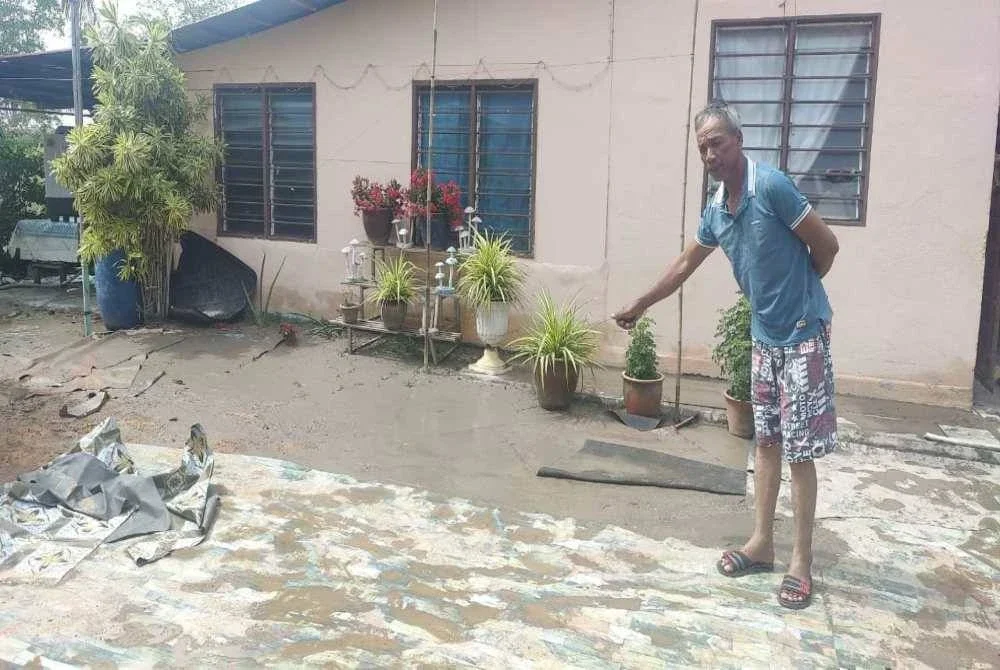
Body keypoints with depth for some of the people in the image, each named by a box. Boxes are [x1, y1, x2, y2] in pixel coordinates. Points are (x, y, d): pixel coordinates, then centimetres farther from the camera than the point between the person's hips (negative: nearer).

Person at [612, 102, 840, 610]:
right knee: (766, 440, 13)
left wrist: (799, 289, 4)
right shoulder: (716, 209, 5)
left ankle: (802, 561, 8)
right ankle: (762, 543, 23)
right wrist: (639, 306, 24)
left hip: (803, 332, -7)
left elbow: (827, 245, -13)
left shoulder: (771, 186, -19)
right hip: (764, 334, 8)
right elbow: (684, 265, 19)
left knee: (799, 450, -2)